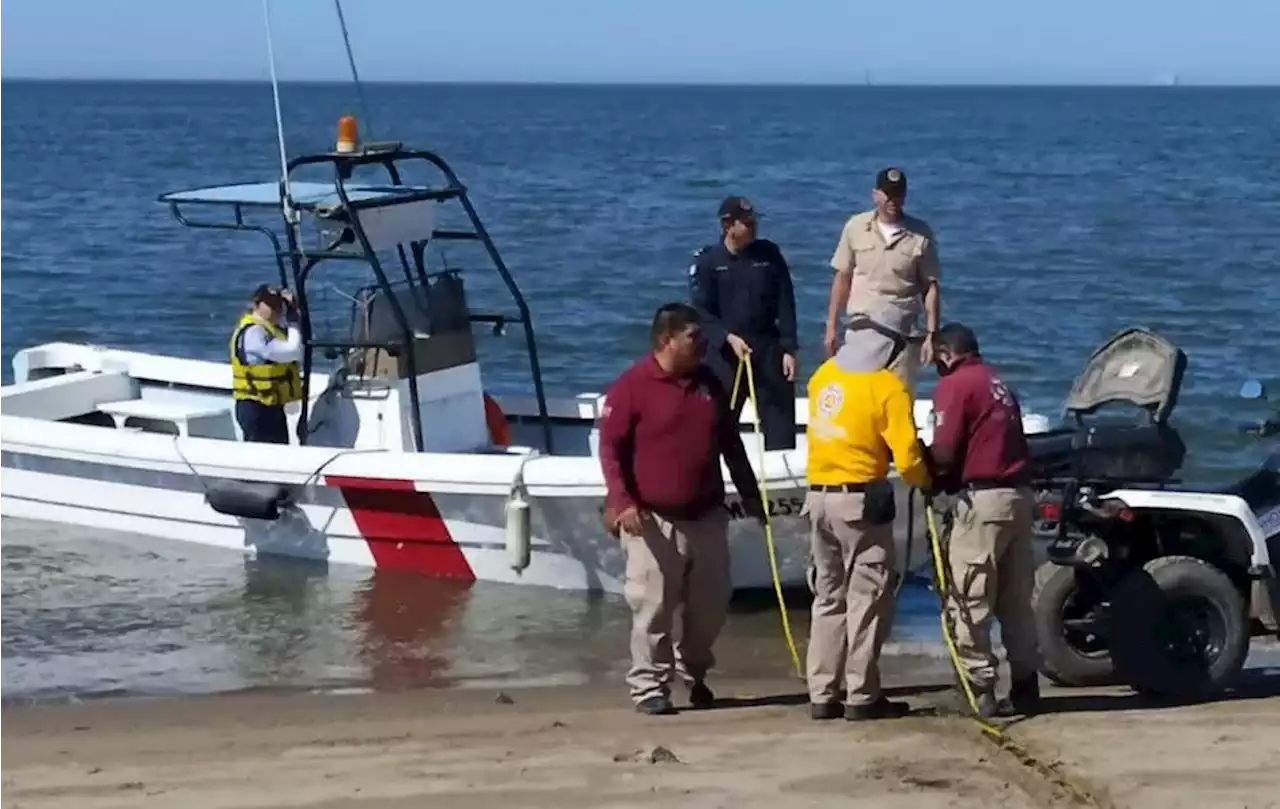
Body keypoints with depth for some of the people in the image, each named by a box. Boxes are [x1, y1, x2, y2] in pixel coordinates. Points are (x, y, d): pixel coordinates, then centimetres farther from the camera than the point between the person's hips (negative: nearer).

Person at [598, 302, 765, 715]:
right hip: (654, 519, -6)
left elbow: (731, 444, 19)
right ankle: (650, 686, 3)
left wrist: (750, 495, 20)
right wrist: (621, 500, -21)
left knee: (711, 603, 11)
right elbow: (610, 446, -11)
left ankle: (694, 673, 30)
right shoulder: (632, 386, -9)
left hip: (707, 516, 6)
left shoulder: (708, 384, 10)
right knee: (653, 608, -5)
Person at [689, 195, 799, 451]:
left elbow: (785, 305, 4)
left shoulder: (769, 253, 4)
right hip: (725, 352, -2)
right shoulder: (707, 261, -3)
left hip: (768, 349, 2)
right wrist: (728, 337, -20)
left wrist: (788, 349, -2)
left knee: (780, 420, 2)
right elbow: (701, 311, -6)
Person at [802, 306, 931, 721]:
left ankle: (822, 694, 13)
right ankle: (861, 697, 0)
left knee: (829, 596, 14)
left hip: (819, 496, 6)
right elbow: (906, 455, -14)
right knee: (868, 597, 1)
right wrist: (925, 482, 4)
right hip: (860, 499, -6)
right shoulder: (887, 386, -10)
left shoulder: (823, 375, 7)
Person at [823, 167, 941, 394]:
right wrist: (832, 327, 8)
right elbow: (843, 278, 9)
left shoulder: (921, 234, -2)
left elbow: (930, 287, 1)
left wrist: (932, 334, -5)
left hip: (903, 334, -1)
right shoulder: (856, 227, 2)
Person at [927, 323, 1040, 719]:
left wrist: (930, 478, 7)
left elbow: (944, 453, -13)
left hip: (982, 498, -8)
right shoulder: (999, 384, 19)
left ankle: (980, 688, -4)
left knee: (968, 601, -3)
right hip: (1019, 496, 8)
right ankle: (1024, 686, 15)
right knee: (1016, 600, 13)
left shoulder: (954, 384, -5)